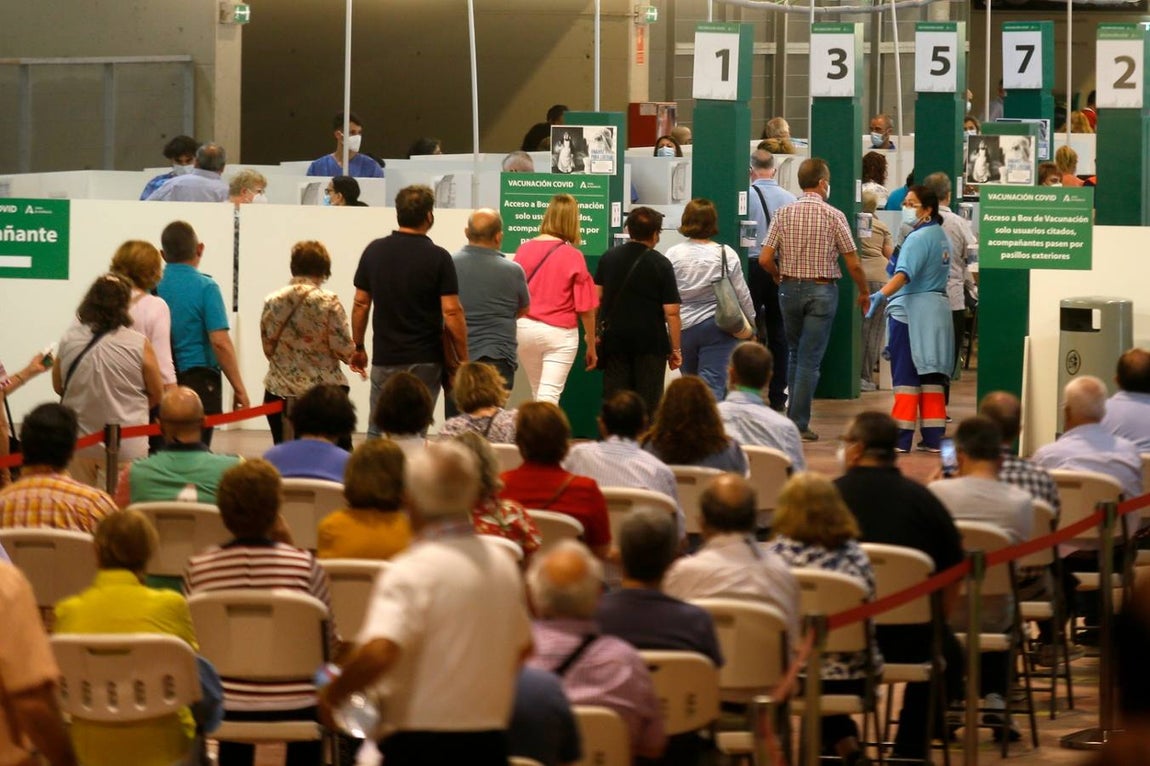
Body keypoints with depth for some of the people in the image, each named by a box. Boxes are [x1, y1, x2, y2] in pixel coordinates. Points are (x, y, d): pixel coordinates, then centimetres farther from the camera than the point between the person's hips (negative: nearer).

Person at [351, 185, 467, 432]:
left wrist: (358, 347, 17)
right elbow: (451, 312, -12)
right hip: (425, 359, -3)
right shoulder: (438, 258, -9)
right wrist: (463, 360, -4)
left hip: (384, 358, 3)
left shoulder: (374, 251, 2)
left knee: (377, 432, 8)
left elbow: (361, 304, 6)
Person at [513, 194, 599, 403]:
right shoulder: (573, 257, -11)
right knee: (549, 394, -3)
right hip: (559, 331, -4)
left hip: (524, 329, 4)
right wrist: (591, 345, 4)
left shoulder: (524, 249, -3)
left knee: (538, 392, 17)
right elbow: (586, 308, -8)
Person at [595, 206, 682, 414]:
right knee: (648, 403, 2)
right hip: (651, 341, -3)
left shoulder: (609, 258, 4)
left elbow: (596, 298, 6)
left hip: (614, 337, 3)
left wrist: (595, 332, 15)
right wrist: (676, 349, -3)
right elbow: (671, 312, -9)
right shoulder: (661, 264, -7)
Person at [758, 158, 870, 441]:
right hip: (821, 291, -3)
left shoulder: (783, 214, -2)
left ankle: (793, 416, 24)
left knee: (795, 353, 20)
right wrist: (863, 293, 9)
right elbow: (853, 264, -7)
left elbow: (765, 259, -5)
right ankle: (800, 425, -2)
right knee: (810, 359, 0)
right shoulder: (833, 216, -9)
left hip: (789, 288, 3)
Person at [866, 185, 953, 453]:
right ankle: (933, 438, 8)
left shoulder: (918, 238, -14)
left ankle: (901, 438, -6)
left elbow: (904, 274, -29)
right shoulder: (941, 236, 14)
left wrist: (881, 295, -41)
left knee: (906, 377, -6)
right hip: (938, 308, 9)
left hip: (911, 311, -9)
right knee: (931, 375, 9)